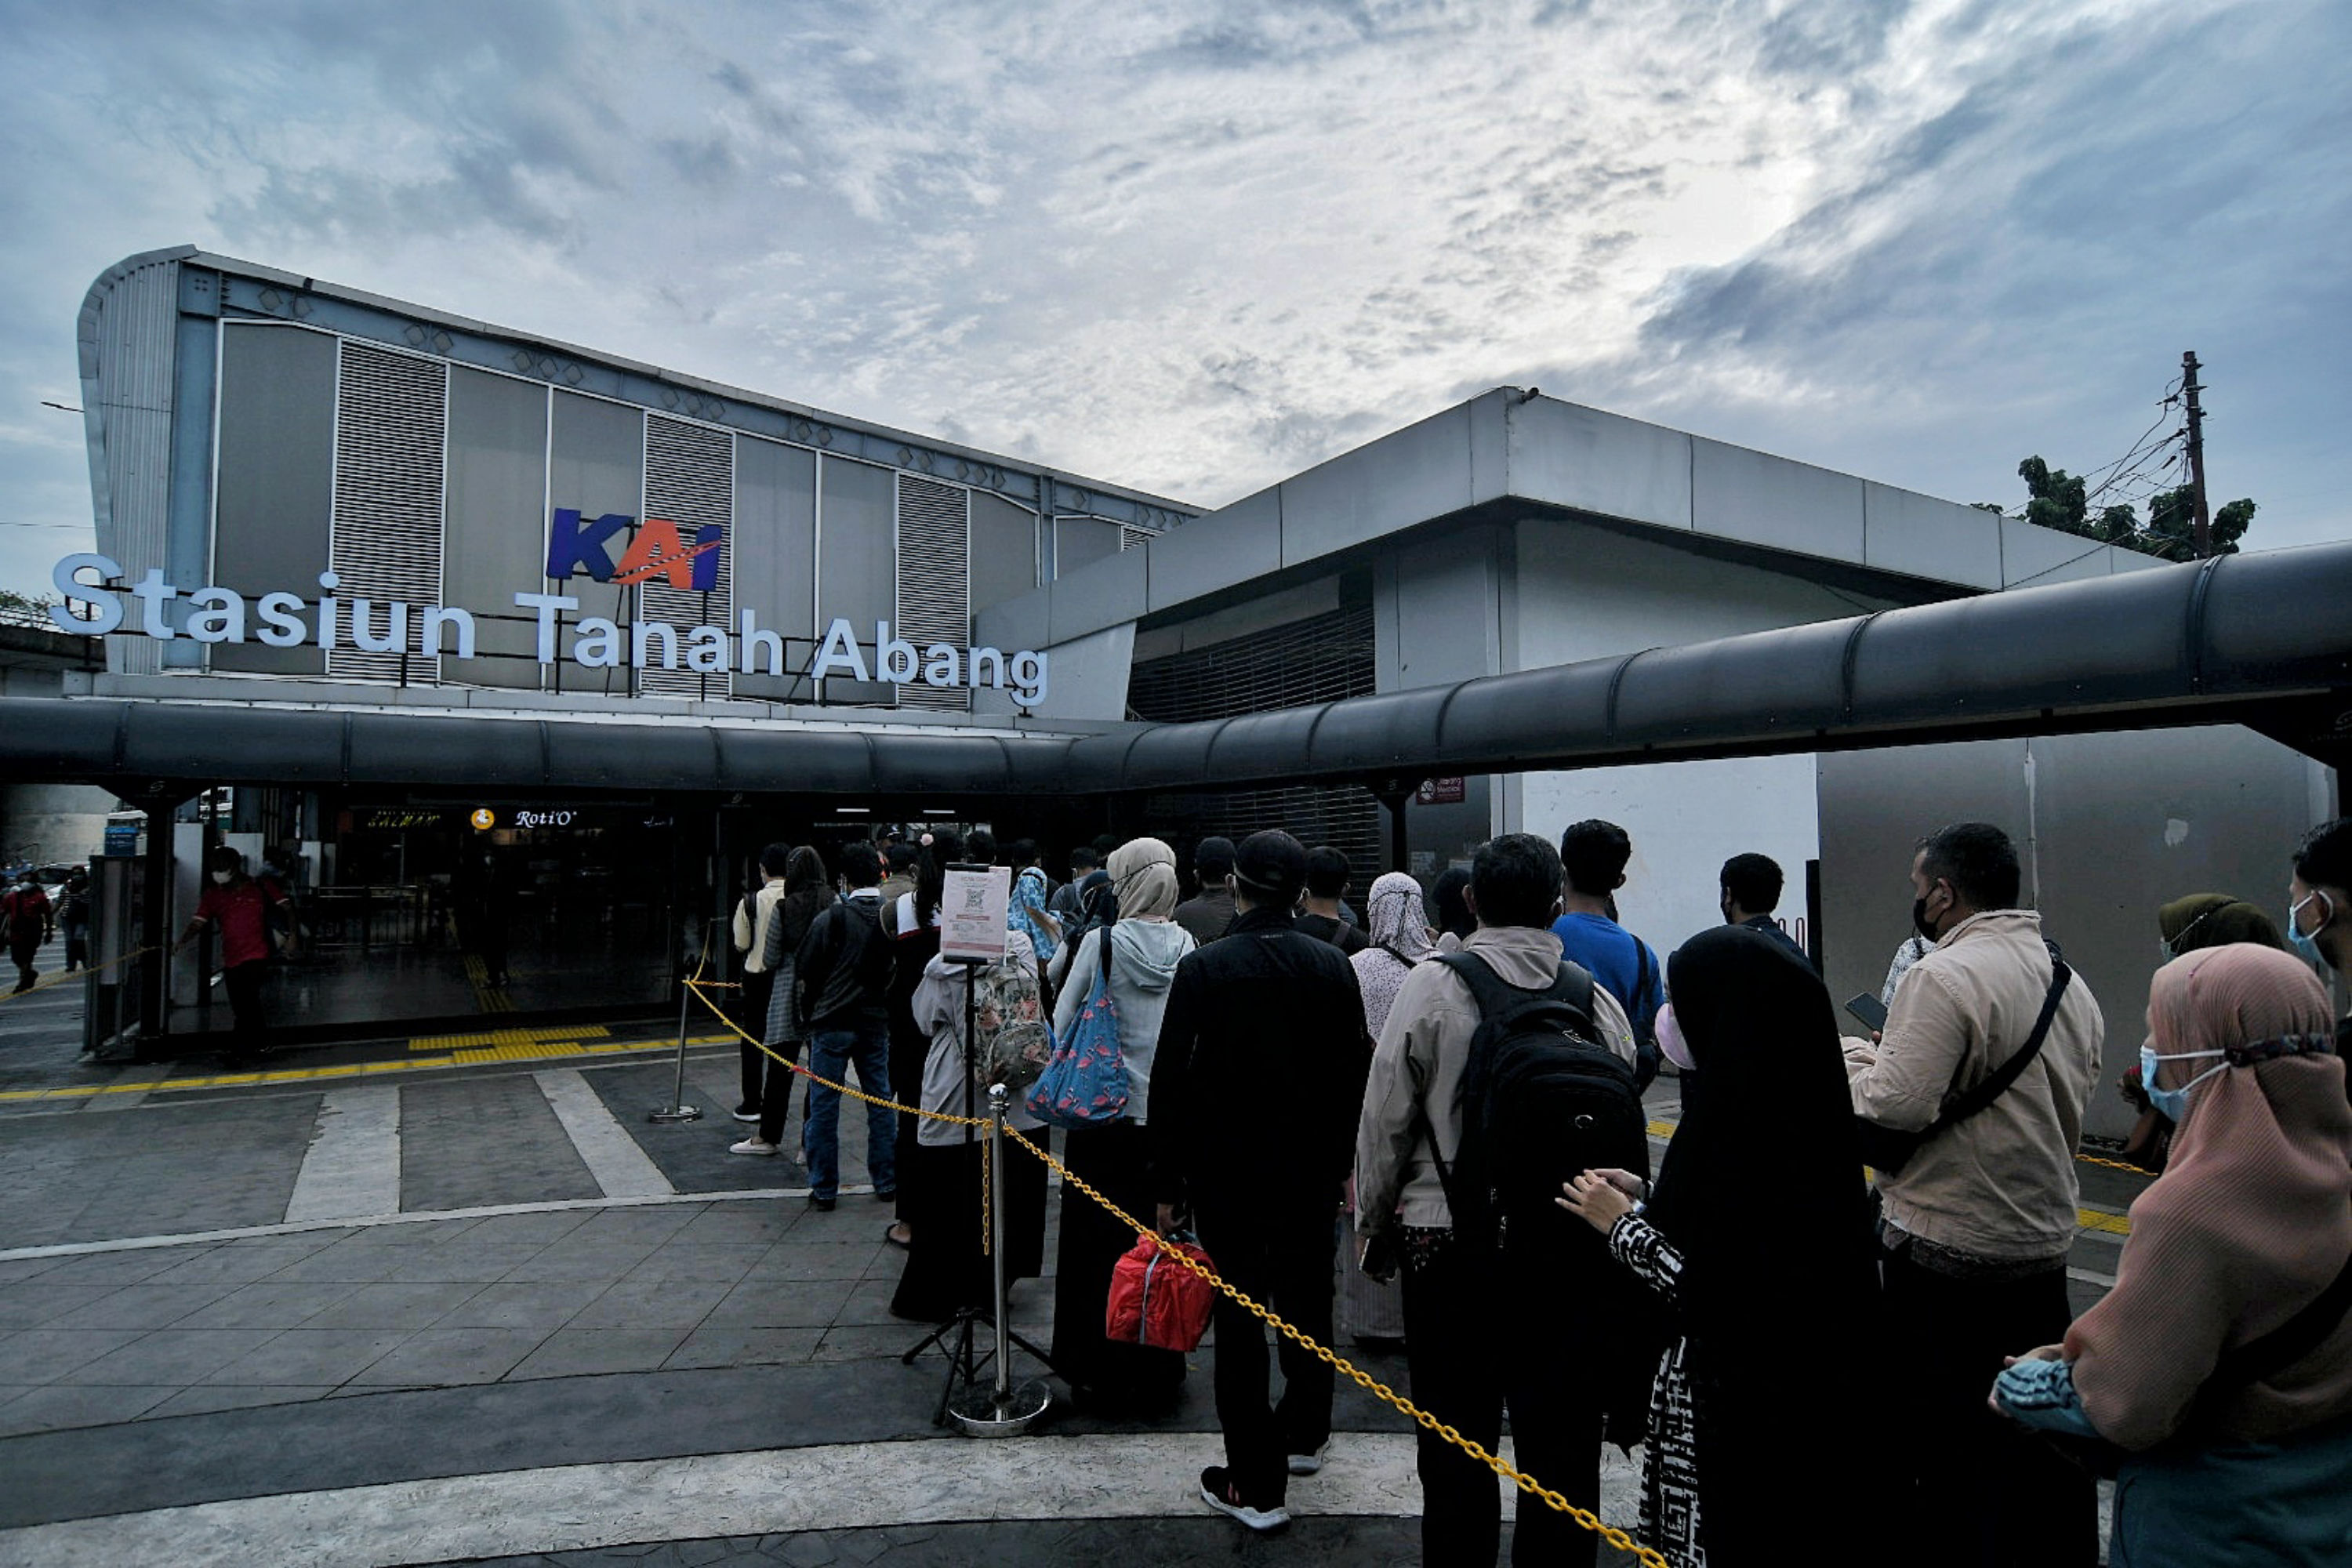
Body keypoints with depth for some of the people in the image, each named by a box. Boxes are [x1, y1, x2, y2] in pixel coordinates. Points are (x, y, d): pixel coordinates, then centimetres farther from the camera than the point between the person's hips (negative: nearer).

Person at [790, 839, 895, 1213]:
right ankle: (886, 1182, 19)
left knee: (823, 1105, 5)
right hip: (877, 1023, 4)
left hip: (832, 1022, -3)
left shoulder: (834, 917, -10)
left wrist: (806, 1015, 8)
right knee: (881, 1102, 13)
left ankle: (823, 1189, 9)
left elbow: (805, 970, -5)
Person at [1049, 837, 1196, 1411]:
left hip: (1105, 1112, -3)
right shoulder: (1187, 945, -4)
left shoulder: (1101, 941, -12)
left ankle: (1104, 1378, 20)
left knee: (1100, 1242, 10)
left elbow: (1062, 1025, -4)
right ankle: (1159, 1374, 26)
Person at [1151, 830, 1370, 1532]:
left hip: (1227, 1171, -4)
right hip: (1312, 1169, 4)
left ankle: (1257, 1485, 13)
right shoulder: (1333, 967, -4)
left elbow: (1170, 1083, -12)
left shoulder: (1203, 968, -13)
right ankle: (1305, 1435, 39)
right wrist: (1338, 1159, 14)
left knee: (1240, 1319, 6)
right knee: (1308, 1302, 21)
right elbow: (1353, 1075, 3)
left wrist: (1166, 1183, -4)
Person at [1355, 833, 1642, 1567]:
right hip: (1573, 1251, 3)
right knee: (1562, 1449, 15)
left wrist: (1373, 1224, 7)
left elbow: (1385, 1122, -7)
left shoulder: (1432, 988, -10)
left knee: (1456, 1449, 12)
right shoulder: (1598, 999, -3)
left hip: (1449, 1238, -2)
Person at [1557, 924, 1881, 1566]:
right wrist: (1646, 1196, 7)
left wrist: (1622, 1224, -12)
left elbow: (1711, 1298, -24)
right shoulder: (1788, 1103, 3)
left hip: (1751, 1409, -9)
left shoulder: (1749, 1127, -25)